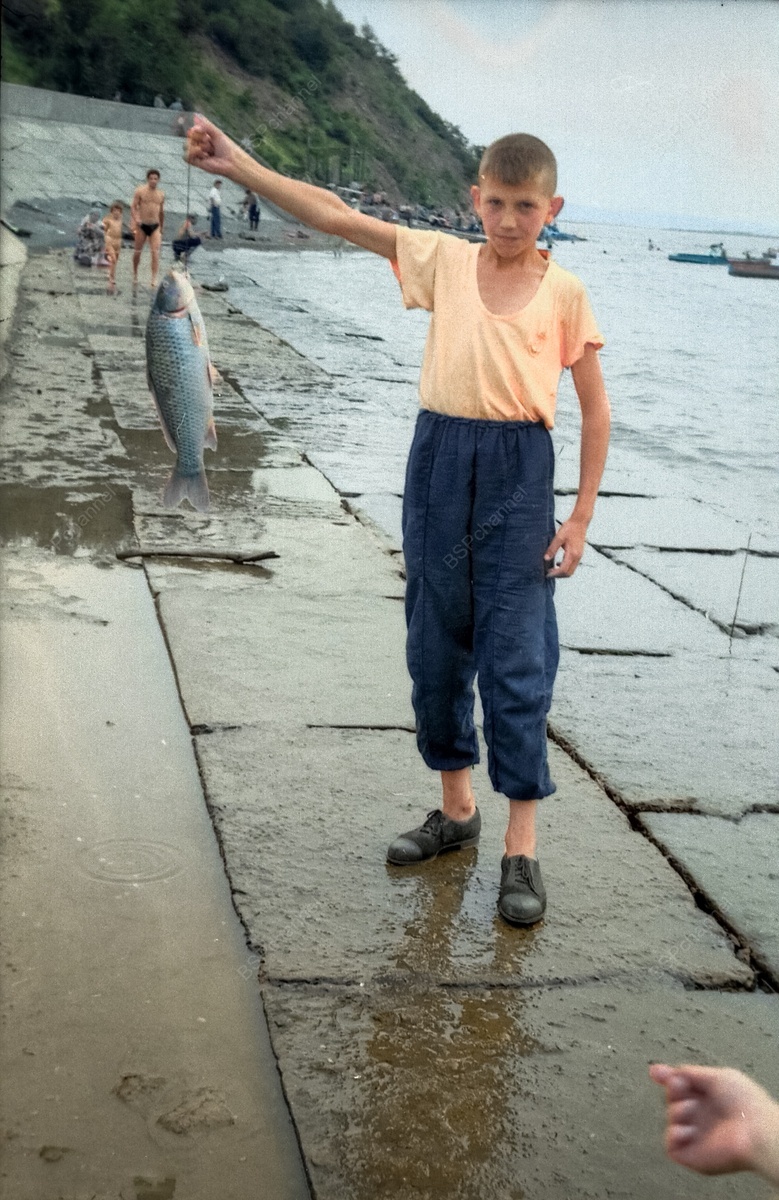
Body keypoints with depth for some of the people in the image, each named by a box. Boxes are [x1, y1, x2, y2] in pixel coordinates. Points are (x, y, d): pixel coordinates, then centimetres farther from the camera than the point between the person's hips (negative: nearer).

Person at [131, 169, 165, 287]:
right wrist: (136, 219, -24)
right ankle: (135, 274, 32)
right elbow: (133, 206, -6)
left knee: (155, 252, -14)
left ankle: (154, 279, -19)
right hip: (142, 226, -1)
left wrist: (161, 228, 22)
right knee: (138, 251, 10)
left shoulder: (161, 195, 8)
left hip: (155, 226, 2)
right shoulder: (140, 191, -3)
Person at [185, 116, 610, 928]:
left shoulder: (564, 293, -2)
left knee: (516, 663, -2)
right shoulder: (445, 260, 3)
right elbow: (337, 218, -3)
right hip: (438, 460, 3)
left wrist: (579, 518, -2)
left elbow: (594, 410, 2)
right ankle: (455, 809, 31)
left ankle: (520, 852, 8)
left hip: (518, 472, -3)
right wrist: (236, 165, -11)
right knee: (435, 651, 12)